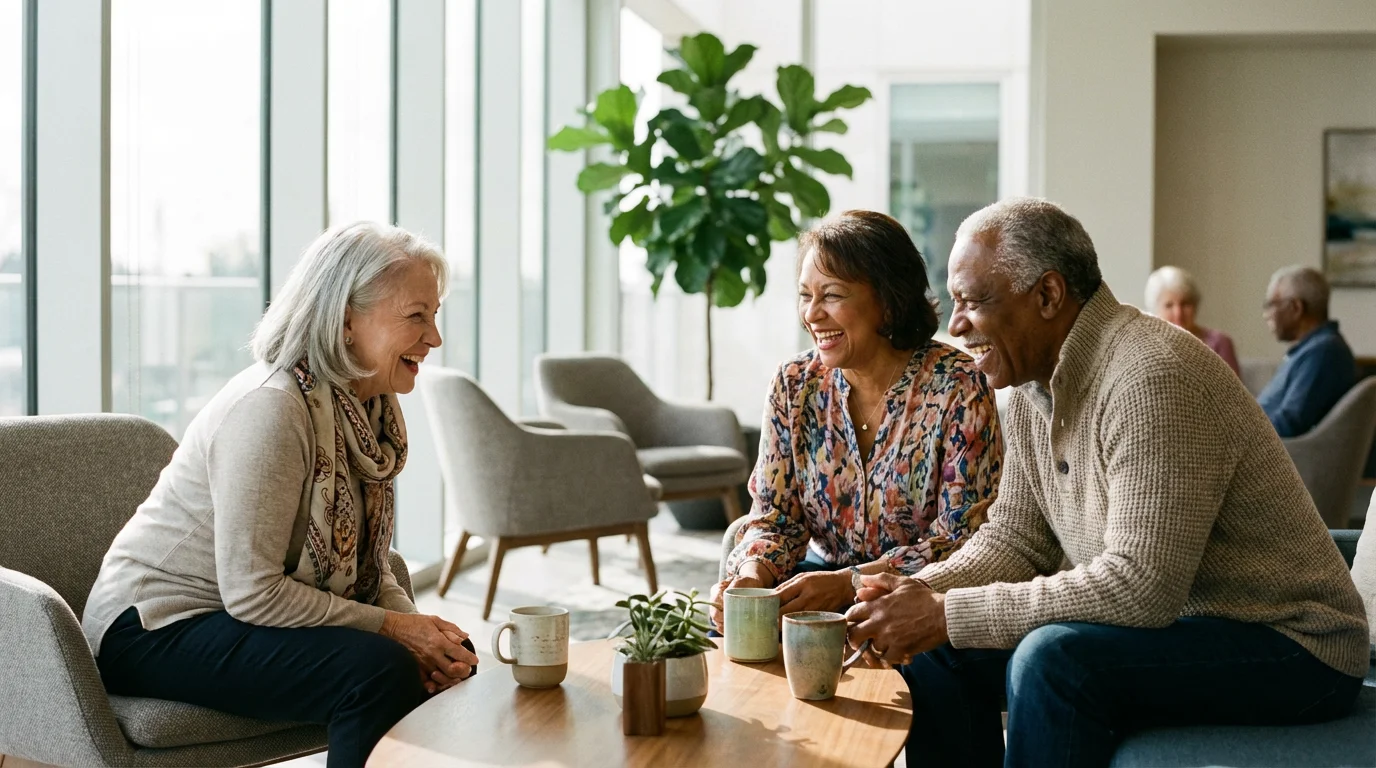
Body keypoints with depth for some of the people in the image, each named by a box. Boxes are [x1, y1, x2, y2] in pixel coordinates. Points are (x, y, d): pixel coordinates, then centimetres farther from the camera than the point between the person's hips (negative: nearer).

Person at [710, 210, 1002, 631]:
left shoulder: (956, 389, -13)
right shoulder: (795, 385, 1)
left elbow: (963, 541, -15)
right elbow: (775, 517, 3)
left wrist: (847, 584, -27)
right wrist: (753, 574, -21)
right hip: (824, 573, 4)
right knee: (728, 622, -23)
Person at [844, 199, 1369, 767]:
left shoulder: (1151, 377, -25)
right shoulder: (1031, 387, 4)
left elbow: (1142, 587, -30)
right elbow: (1014, 540, 9)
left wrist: (950, 614, -26)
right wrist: (920, 594, -12)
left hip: (1287, 647, -8)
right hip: (1164, 622, 9)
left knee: (1054, 657, -31)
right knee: (943, 652, -1)